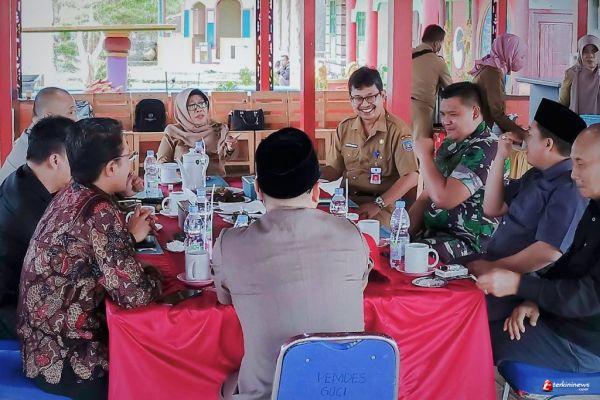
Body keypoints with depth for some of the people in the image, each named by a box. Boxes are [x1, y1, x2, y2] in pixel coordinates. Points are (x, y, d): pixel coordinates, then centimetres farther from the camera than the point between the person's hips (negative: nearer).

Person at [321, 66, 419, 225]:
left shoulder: (396, 130, -7)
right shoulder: (344, 128, 11)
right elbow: (335, 169, 17)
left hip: (383, 206, -5)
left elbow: (411, 177, -14)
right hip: (347, 200, 5)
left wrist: (378, 204, -21)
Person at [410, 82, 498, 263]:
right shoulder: (449, 145, 14)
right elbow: (426, 197, 16)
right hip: (433, 232, 8)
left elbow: (443, 198, -23)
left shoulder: (485, 148, -15)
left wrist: (425, 155, -11)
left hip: (468, 243, -8)